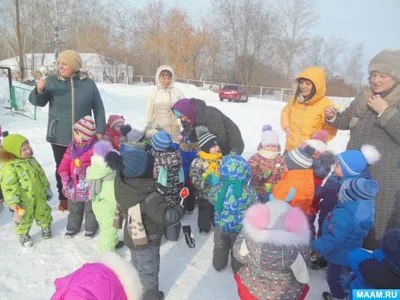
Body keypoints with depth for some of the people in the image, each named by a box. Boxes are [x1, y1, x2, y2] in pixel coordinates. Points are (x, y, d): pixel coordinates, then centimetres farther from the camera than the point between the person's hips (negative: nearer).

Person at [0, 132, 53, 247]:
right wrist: (12, 202, -26)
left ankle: (46, 226, 45)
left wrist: (46, 187, 19)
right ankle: (23, 234, 35)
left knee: (42, 212, 21)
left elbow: (41, 174, 12)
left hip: (39, 195, 6)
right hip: (24, 200, -5)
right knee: (24, 218, 12)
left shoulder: (31, 159, 0)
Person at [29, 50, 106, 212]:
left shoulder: (88, 83, -3)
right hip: (59, 136, 0)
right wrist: (39, 90, -29)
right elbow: (38, 102, -7)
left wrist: (100, 131, 0)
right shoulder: (52, 81, -4)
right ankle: (64, 198, 28)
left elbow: (99, 108, 3)